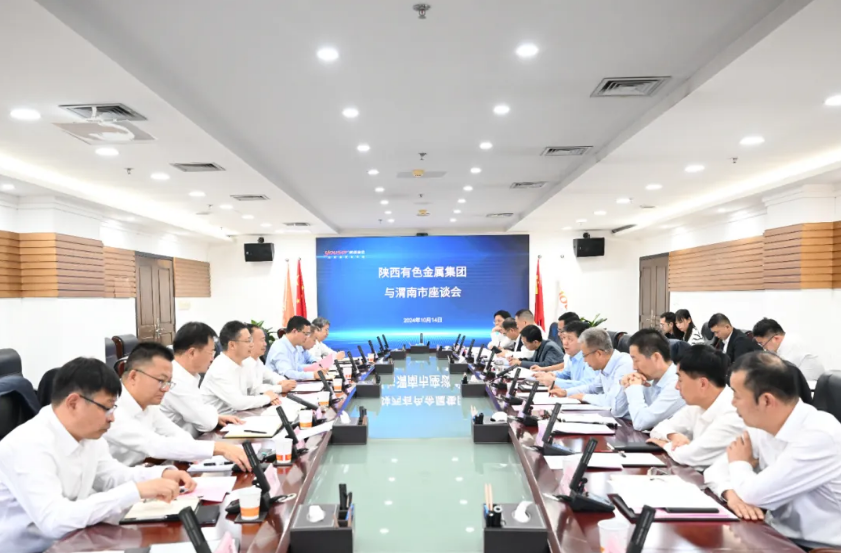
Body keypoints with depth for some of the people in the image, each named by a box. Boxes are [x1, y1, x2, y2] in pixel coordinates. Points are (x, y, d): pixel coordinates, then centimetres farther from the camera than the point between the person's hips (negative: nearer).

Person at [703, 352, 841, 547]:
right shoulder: (762, 427, -1)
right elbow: (716, 470, 3)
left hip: (817, 546, -6)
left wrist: (740, 463, -5)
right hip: (775, 537, 6)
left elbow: (755, 494, -25)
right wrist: (731, 493, -18)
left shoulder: (820, 436, -24)